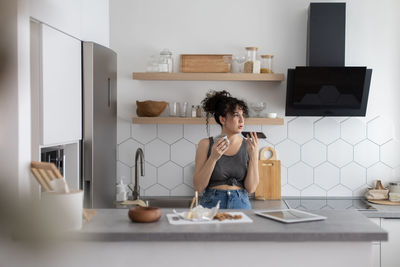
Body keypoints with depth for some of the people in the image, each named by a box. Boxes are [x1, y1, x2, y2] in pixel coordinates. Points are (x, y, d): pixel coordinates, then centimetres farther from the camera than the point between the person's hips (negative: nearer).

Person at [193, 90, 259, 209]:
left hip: (241, 204, 1)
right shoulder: (206, 144, -1)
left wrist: (254, 156, -11)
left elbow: (251, 188, -2)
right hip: (212, 204, -1)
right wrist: (213, 158, -15)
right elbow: (198, 187, -4)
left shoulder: (248, 146, 2)